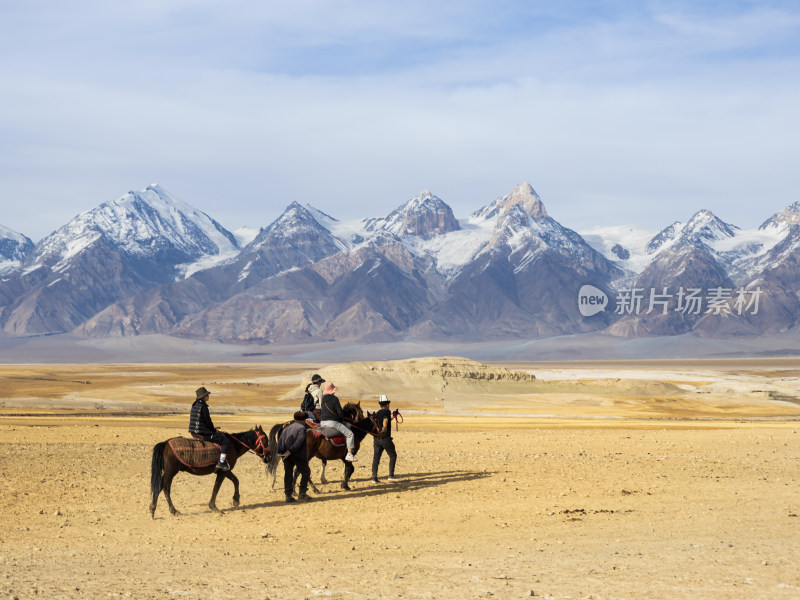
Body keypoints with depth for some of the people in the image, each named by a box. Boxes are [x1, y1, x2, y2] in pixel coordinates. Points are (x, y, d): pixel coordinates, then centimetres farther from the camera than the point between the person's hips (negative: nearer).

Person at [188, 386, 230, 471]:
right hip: (202, 434, -10)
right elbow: (208, 422, -16)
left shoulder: (195, 405, 12)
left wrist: (213, 429, 18)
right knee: (225, 441, -5)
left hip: (194, 432, 10)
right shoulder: (203, 406, -17)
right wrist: (214, 430, 1)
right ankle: (222, 462, -14)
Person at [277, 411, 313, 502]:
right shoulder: (302, 428, -2)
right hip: (299, 455, -5)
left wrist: (280, 451, -2)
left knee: (288, 474, 6)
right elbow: (299, 441, -17)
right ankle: (302, 493, 5)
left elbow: (280, 441, 8)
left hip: (287, 456, 6)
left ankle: (288, 495, 3)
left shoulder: (286, 429, 20)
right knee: (306, 473, 9)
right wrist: (291, 450, -20)